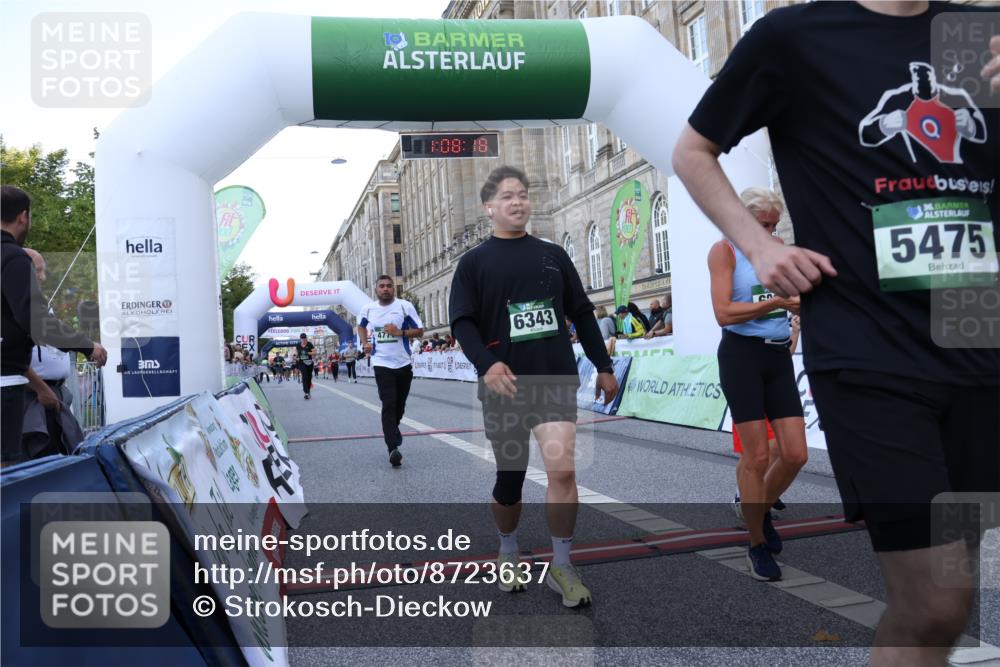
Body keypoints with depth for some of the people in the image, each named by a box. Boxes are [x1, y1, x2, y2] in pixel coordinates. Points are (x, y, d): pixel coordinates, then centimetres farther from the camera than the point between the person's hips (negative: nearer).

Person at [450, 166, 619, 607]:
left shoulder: (553, 255, 11)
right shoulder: (474, 262, 3)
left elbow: (582, 313, 15)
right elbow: (462, 322, -6)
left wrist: (603, 366, 13)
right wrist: (486, 363, -23)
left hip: (555, 379, 1)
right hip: (504, 384, -1)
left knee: (563, 469, -15)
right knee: (509, 477, 9)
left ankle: (561, 566, 3)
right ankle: (508, 553, 36)